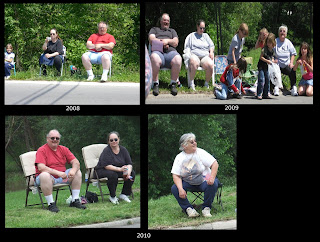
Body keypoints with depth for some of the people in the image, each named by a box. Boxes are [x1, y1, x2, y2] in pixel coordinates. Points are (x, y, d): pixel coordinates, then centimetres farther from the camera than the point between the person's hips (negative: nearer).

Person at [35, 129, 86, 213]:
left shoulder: (63, 149, 8)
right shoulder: (42, 150, -8)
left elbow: (76, 162, 2)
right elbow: (41, 167, -23)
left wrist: (73, 170, -24)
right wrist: (58, 173, -30)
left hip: (61, 177, 6)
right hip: (49, 176, -5)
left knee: (77, 172, -9)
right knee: (45, 175, -38)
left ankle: (75, 200, -9)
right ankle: (51, 204, -30)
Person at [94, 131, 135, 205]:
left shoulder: (123, 150, -1)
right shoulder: (106, 151, -17)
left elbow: (129, 163, -6)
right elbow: (106, 166, -27)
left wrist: (128, 172, -28)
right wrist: (119, 169, -38)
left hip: (118, 171, 6)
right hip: (102, 171, -6)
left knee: (132, 173, -16)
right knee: (113, 175, -37)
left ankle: (124, 194, -6)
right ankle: (112, 197, -18)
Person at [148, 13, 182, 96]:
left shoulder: (172, 31, 34)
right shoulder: (154, 29, 30)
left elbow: (176, 43, 17)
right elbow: (151, 40, 11)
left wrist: (167, 41, -2)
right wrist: (163, 43, 0)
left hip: (171, 52, 2)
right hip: (158, 51, -1)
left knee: (178, 59, -37)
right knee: (155, 58, -42)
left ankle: (173, 84, -23)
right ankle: (155, 84, -28)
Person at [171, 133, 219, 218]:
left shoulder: (200, 153, -6)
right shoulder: (179, 158, -2)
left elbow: (215, 164, -11)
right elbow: (176, 175, -7)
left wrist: (212, 178, -28)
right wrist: (180, 189, -24)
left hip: (204, 181, -2)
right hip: (188, 183, 2)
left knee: (213, 185, -33)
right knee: (174, 189, -23)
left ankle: (206, 208, -16)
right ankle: (189, 209, -20)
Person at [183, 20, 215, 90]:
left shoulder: (206, 35, 28)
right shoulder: (191, 36, 20)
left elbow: (211, 45, 24)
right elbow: (187, 47, 14)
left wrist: (211, 52, 4)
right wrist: (188, 54, -4)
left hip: (205, 56, 2)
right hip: (194, 55, -2)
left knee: (210, 65, -34)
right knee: (194, 63, -42)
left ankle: (207, 83, -17)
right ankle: (191, 83, -36)